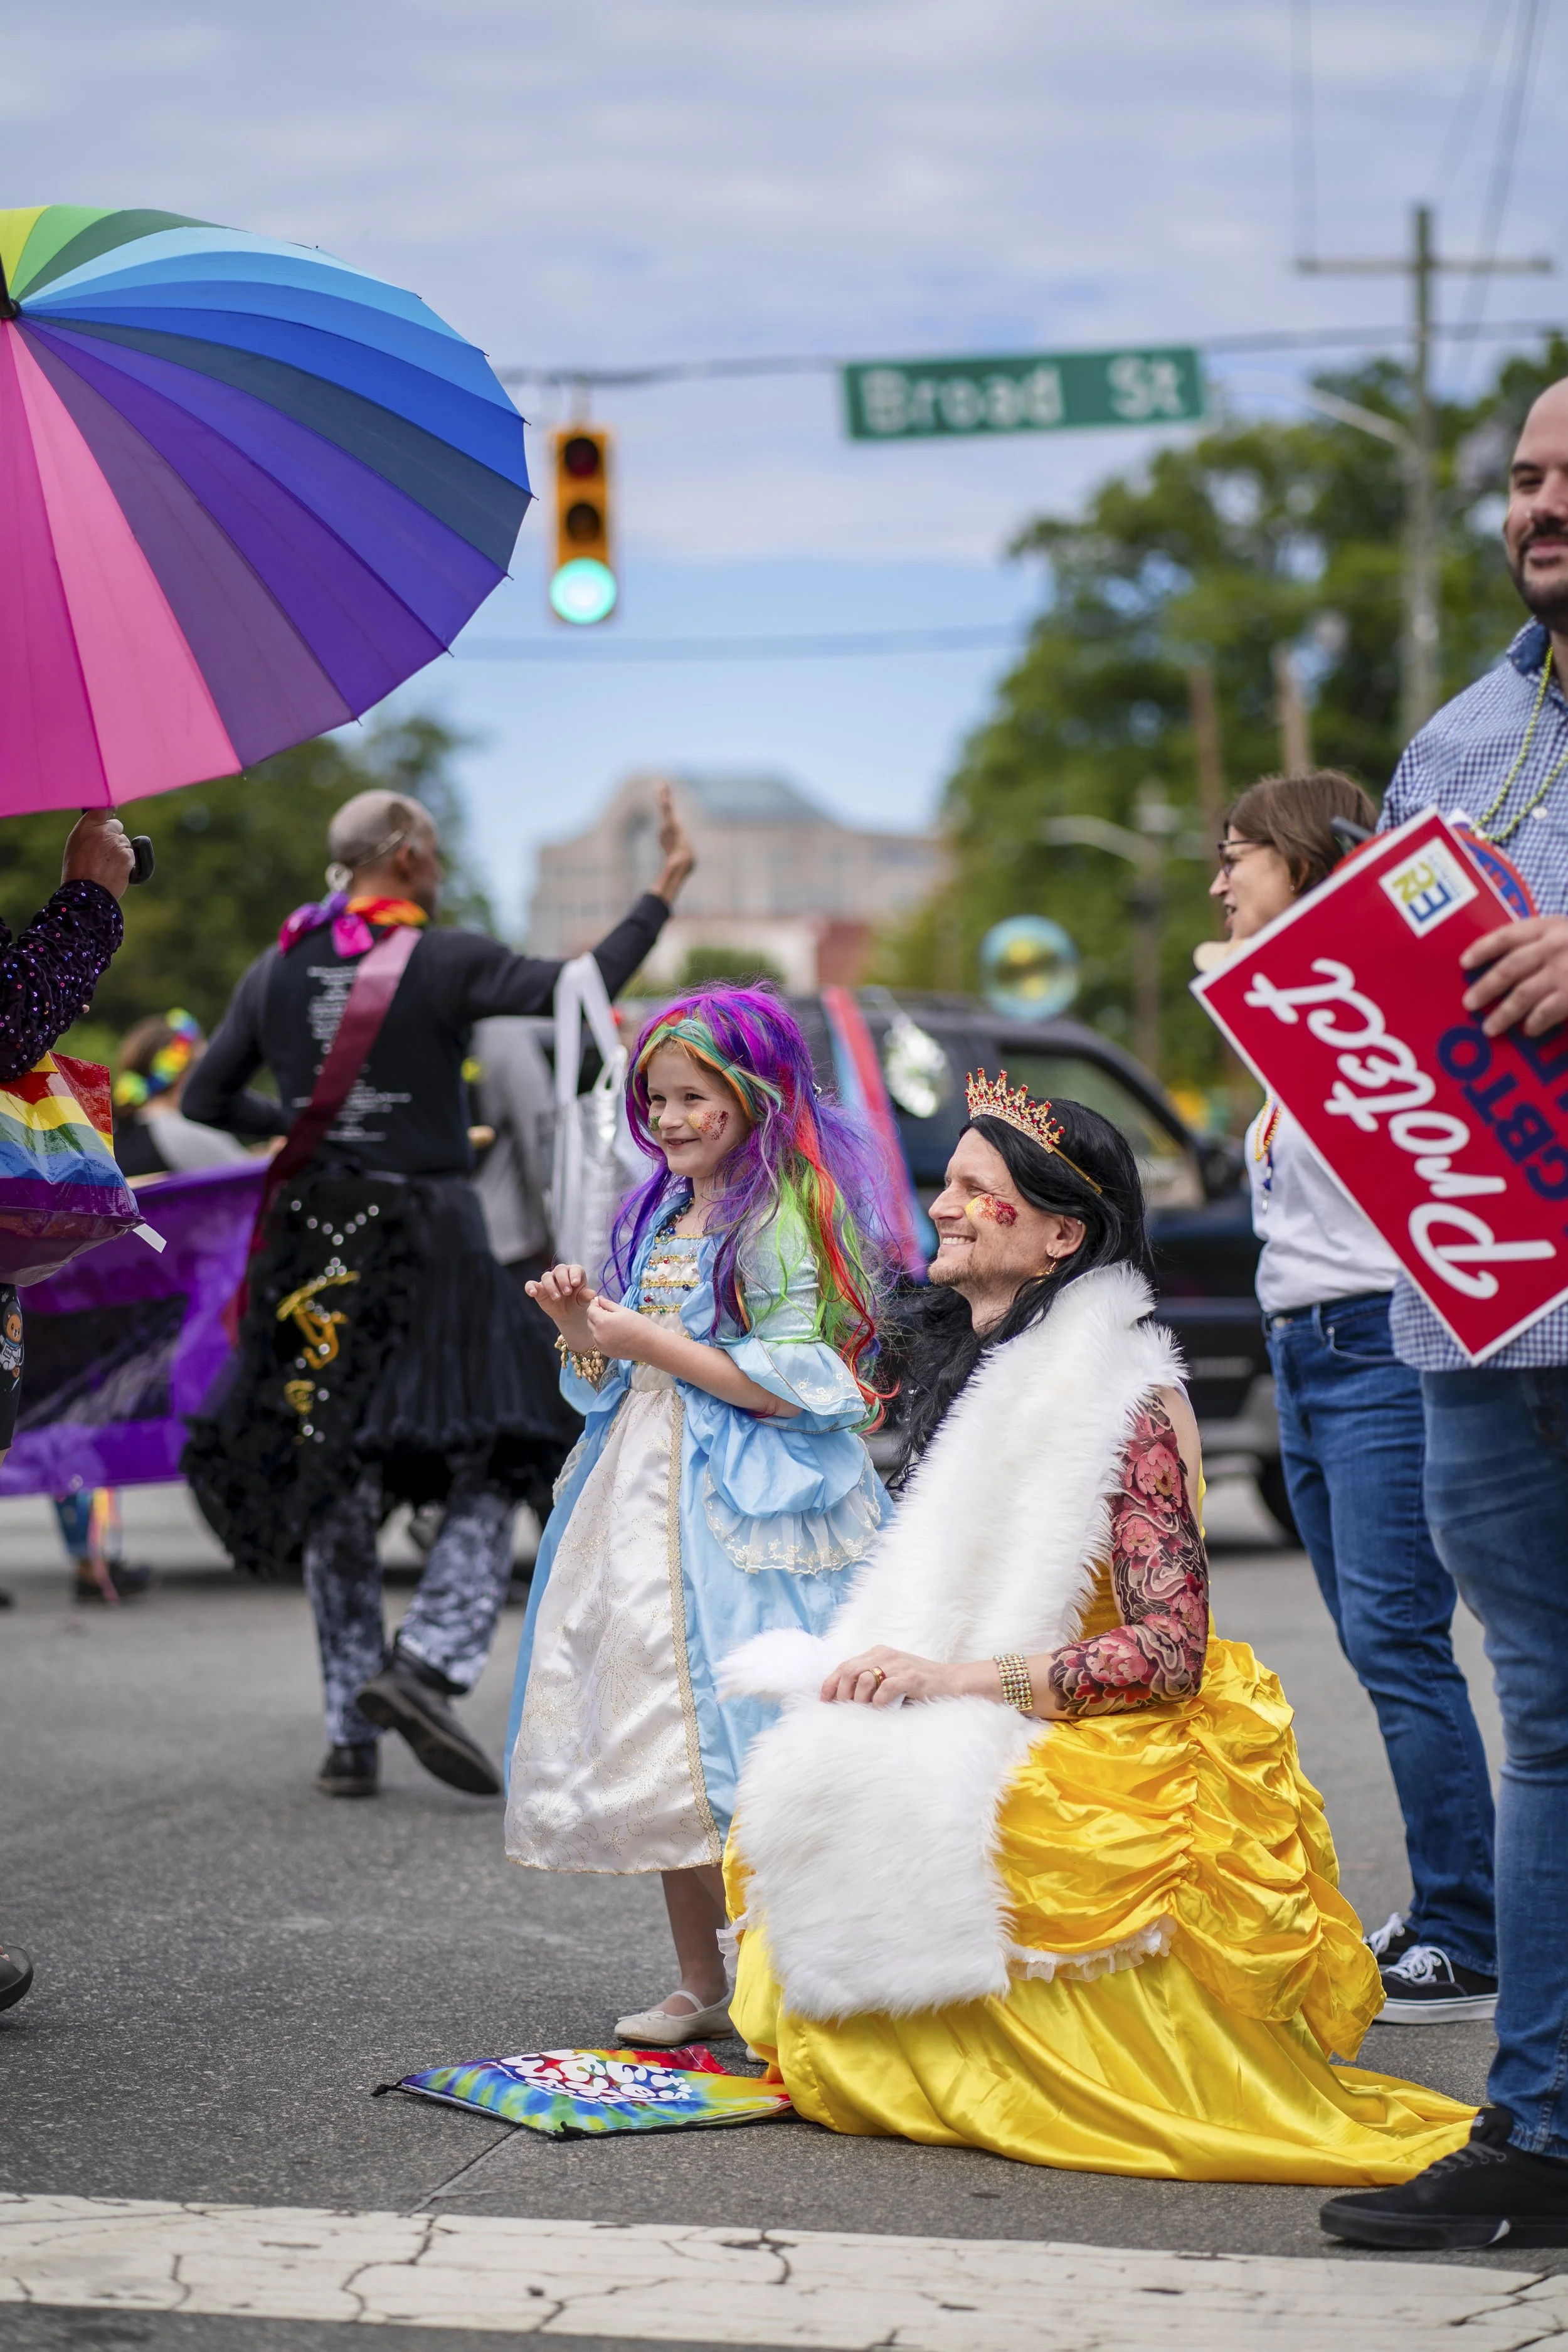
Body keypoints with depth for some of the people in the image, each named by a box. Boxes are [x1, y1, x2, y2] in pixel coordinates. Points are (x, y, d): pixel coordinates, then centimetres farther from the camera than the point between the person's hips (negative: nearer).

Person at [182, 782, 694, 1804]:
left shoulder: (277, 972, 9)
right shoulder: (446, 963, -7)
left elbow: (206, 1098, 14)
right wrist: (664, 892, -9)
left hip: (311, 1241, 5)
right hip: (424, 1238, -5)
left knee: (332, 1491, 10)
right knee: (492, 1471, 4)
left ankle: (352, 1736, 9)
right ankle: (426, 1663, -17)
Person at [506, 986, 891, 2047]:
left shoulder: (779, 1222, -10)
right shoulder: (658, 1218, 15)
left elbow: (791, 1385, -19)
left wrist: (654, 1343, -16)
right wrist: (582, 1328, 1)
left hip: (739, 1508, -8)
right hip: (643, 1496, 8)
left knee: (725, 1734, -13)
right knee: (653, 1748, 9)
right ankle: (701, 1987, 17)